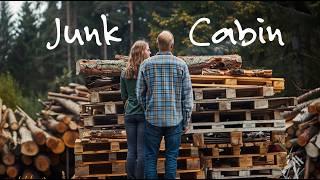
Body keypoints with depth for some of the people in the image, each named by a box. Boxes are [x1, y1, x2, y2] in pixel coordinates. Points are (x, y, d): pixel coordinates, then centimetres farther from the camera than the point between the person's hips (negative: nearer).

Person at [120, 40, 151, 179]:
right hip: (144, 114, -4)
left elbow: (123, 96, 12)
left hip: (129, 115, 4)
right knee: (142, 151, -2)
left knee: (131, 150, 8)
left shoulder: (124, 73, 6)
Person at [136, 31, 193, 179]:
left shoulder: (146, 64, -2)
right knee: (171, 157, 7)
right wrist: (186, 121, 6)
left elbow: (140, 94, 3)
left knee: (150, 157, 7)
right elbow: (187, 95, -2)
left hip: (153, 119, 0)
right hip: (175, 119, 0)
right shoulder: (181, 65, -4)